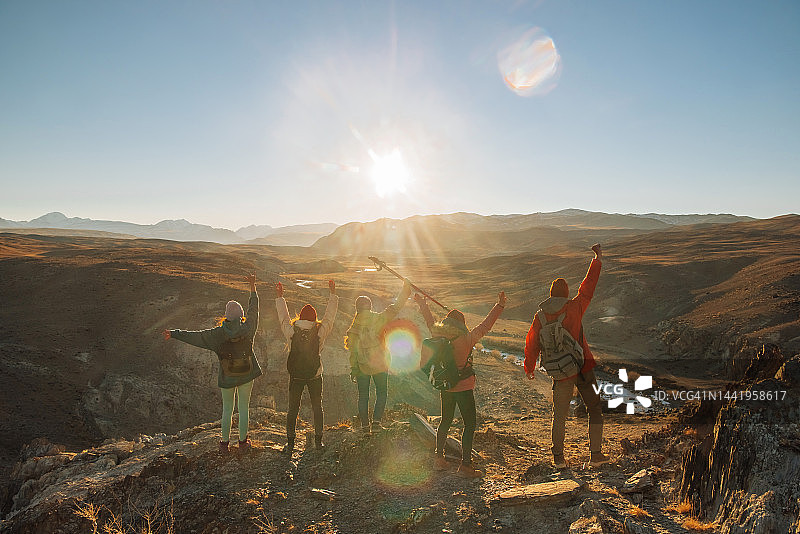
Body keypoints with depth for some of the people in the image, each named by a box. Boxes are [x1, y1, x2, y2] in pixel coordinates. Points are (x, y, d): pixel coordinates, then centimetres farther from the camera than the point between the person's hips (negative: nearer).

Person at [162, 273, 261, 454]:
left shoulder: (218, 333, -13)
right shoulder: (247, 329, -11)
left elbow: (196, 336, -5)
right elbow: (253, 309, 2)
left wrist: (174, 334, 8)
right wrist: (252, 286, 12)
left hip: (227, 377, 0)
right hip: (247, 374, 0)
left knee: (227, 409, 15)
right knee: (244, 408, 12)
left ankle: (225, 443, 25)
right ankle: (243, 442, 22)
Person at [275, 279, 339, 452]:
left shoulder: (291, 331, -8)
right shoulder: (320, 331, -10)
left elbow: (283, 316, 7)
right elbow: (330, 315, 0)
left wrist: (280, 296, 19)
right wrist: (333, 293, 8)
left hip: (295, 376, 0)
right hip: (315, 376, 0)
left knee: (292, 408, 11)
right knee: (317, 407, 15)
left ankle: (290, 442, 12)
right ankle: (318, 441, 20)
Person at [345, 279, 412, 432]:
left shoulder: (354, 326, -6)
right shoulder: (378, 319, -12)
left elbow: (353, 349, -3)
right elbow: (395, 308, -8)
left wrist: (353, 368, 5)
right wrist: (405, 287, 0)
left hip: (362, 367, 2)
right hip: (380, 365, -2)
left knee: (363, 395, 14)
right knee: (382, 393, 13)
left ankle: (365, 424, 17)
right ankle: (376, 421, 1)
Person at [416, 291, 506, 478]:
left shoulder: (438, 337, -3)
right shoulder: (466, 339, -17)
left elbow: (430, 322, 14)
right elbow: (485, 326, -11)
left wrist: (423, 305, 31)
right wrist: (499, 305, -3)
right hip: (463, 388, -6)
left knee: (445, 421, 20)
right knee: (470, 424, 5)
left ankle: (439, 458, 27)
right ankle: (465, 465, 5)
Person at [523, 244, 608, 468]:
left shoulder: (540, 316, -3)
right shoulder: (574, 307, -9)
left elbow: (532, 344, 4)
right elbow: (588, 288, 3)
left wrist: (529, 368, 19)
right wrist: (597, 260, 14)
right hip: (583, 369, -2)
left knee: (559, 417, 14)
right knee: (596, 411, 15)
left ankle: (558, 458, 18)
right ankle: (595, 455, 17)